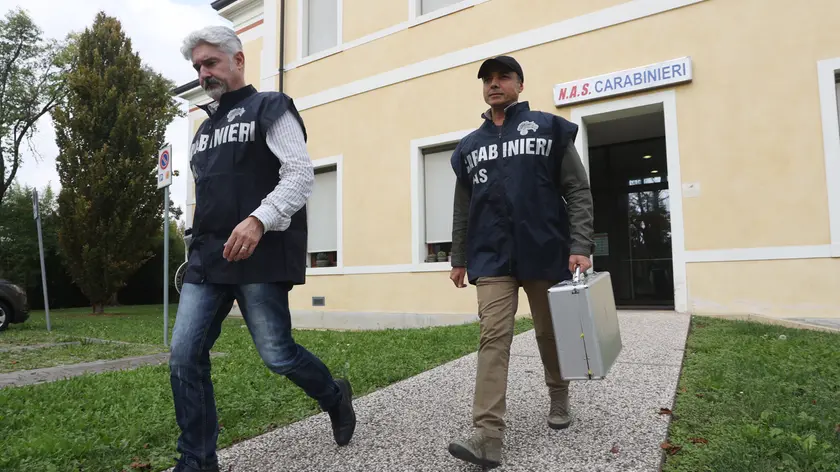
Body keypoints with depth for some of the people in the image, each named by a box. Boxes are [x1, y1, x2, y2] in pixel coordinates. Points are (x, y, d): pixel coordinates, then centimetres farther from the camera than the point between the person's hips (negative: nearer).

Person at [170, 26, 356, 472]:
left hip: (260, 255, -7)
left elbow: (301, 174, -12)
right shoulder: (205, 129, 23)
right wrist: (200, 247, 20)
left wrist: (258, 220, -26)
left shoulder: (270, 108, 1)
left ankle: (335, 397, 27)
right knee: (184, 355, 0)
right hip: (207, 259, 7)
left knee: (277, 354, -4)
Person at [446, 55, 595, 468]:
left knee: (549, 334, 12)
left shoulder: (550, 128, 4)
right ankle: (488, 434, -10)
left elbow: (578, 191, -1)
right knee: (493, 339, -9)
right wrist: (459, 258, 14)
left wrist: (580, 246, -11)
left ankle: (558, 399, 38)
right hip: (492, 259, 2)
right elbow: (463, 209, 16)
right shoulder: (469, 146, 13)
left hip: (546, 253, -1)